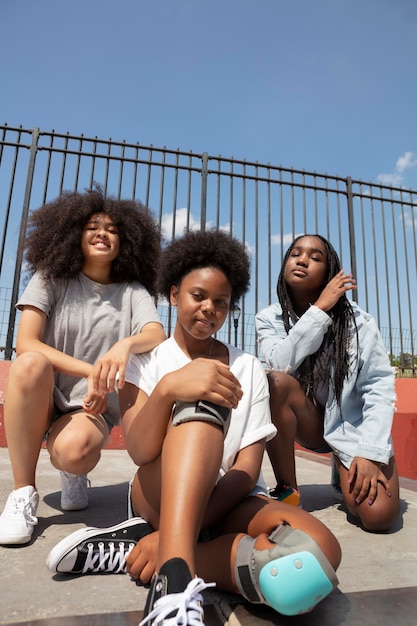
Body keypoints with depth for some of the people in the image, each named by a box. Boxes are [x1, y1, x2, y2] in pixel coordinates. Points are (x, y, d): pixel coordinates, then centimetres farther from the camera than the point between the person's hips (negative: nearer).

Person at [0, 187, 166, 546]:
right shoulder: (50, 279, 0)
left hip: (93, 406, 0)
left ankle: (75, 472, 9)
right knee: (31, 364, -32)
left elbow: (158, 337, -18)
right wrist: (90, 370, -21)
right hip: (42, 399, 1)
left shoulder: (133, 292, 0)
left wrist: (126, 344, -41)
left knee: (73, 450, -33)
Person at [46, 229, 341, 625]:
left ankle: (146, 549, -20)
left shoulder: (249, 370, 3)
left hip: (229, 502, 3)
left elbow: (248, 469, -6)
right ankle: (175, 582, -38)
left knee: (317, 553, -31)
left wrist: (169, 539, -18)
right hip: (160, 497, -2)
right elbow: (140, 452, -16)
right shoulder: (147, 362, 1)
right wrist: (167, 388, -38)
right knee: (203, 402, -30)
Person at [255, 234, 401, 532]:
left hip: (353, 424, -1)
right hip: (311, 423, 1)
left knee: (378, 515, -22)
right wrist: (320, 309, -26)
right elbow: (281, 364, -24)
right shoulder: (269, 319, -7)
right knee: (276, 382, -31)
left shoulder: (356, 320, -12)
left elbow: (379, 385, -14)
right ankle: (287, 490, -13)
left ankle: (345, 471, 16)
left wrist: (370, 452, -22)